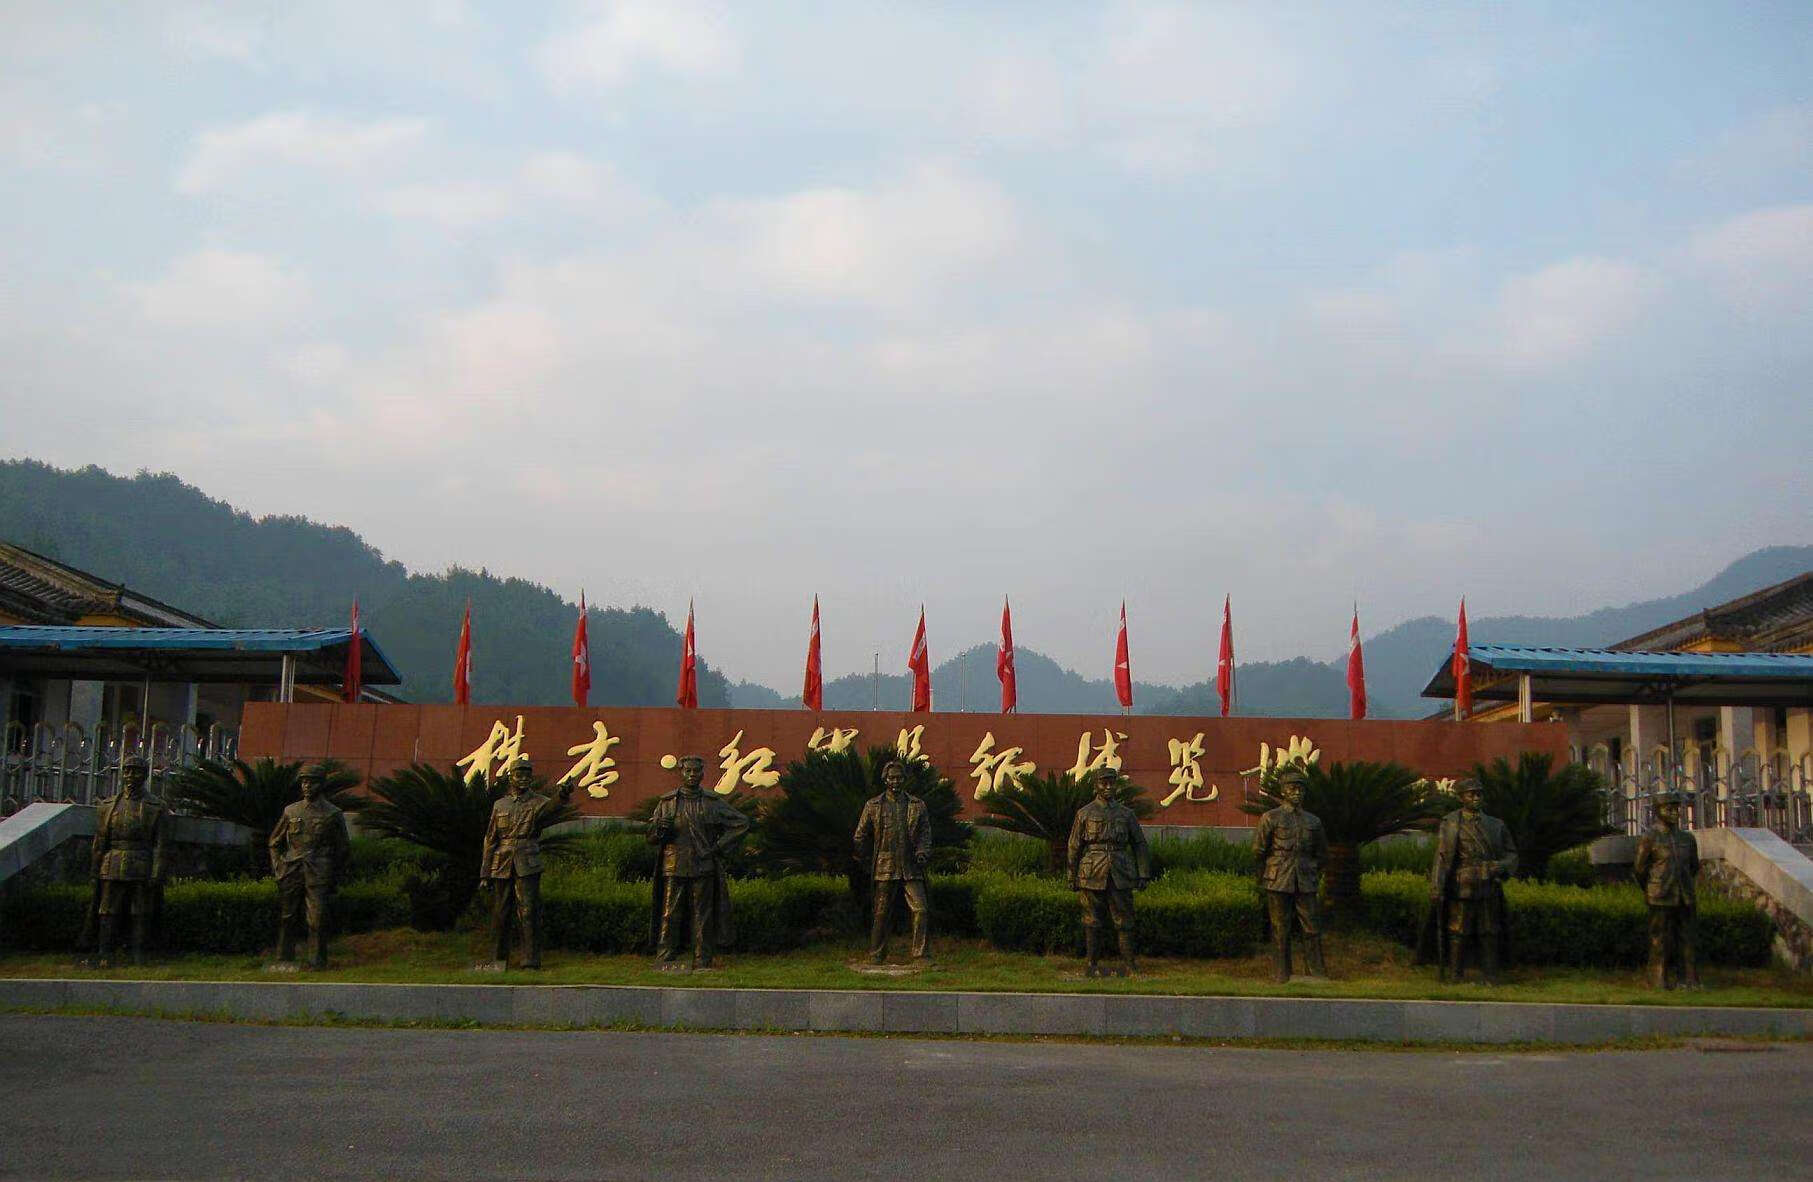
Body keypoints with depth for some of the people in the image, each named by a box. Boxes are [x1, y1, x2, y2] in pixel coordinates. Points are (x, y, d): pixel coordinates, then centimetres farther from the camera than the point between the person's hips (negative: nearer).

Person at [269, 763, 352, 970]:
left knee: (318, 920, -6)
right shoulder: (290, 811, 12)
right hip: (291, 875, 3)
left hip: (318, 876, -3)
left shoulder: (332, 814, 4)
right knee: (286, 918, 4)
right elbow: (275, 842, 21)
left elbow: (343, 849, 8)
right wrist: (278, 869, 10)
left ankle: (317, 962, 0)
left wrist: (335, 879, 5)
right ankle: (284, 960, 11)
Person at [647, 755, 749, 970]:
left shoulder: (713, 803, 8)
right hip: (674, 868, 0)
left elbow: (741, 823, 13)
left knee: (703, 917, 1)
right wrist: (660, 830, -11)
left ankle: (702, 962, 6)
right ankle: (665, 960, 0)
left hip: (703, 869, 0)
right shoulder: (667, 802, 9)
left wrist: (720, 847, 5)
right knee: (670, 914, -4)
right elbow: (650, 837, 12)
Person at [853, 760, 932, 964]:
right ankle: (876, 956, 16)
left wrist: (922, 852, -7)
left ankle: (922, 955, -2)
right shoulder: (873, 806, 6)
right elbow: (861, 836, 11)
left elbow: (925, 833, 9)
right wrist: (863, 862, 7)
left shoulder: (917, 805, 9)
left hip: (911, 869, 1)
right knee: (881, 914, 4)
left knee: (921, 910, -9)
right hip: (884, 869, -1)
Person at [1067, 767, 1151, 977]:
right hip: (1093, 875, -1)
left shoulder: (1126, 814, 11)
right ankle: (1092, 965, 9)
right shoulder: (1085, 813, 6)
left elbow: (1140, 845, 12)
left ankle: (1128, 965, 5)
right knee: (1092, 921, 2)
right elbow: (1074, 847, 7)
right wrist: (1072, 878, 4)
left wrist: (1143, 874, 4)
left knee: (1123, 920, 0)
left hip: (1120, 877, 1)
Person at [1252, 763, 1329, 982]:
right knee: (1280, 931, 0)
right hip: (1278, 884, -3)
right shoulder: (1270, 819, -1)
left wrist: (1314, 877, 14)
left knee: (1312, 929, 1)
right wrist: (1265, 878, 5)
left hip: (1306, 884, 3)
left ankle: (1316, 973, 7)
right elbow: (1258, 851, 2)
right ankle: (1281, 976, 6)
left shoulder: (1313, 822, 11)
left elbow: (1322, 855, 22)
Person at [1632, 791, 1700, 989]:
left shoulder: (1687, 838, 8)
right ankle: (1661, 980, 6)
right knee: (1661, 939, 0)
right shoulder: (1649, 838, -7)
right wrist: (1649, 892, 12)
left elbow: (1694, 866, 23)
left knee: (1686, 939, 5)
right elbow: (1639, 868, 0)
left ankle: (1688, 979, 10)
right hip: (1661, 900, -4)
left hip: (1684, 899, 5)